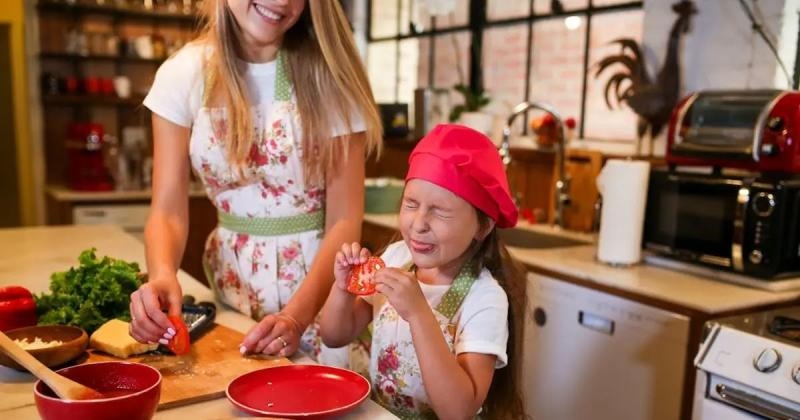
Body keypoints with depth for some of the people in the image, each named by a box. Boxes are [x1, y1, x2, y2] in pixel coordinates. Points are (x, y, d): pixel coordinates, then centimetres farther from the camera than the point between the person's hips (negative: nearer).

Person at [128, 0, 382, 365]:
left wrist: (296, 317, -25)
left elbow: (345, 219, -14)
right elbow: (168, 209, -8)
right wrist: (162, 275, -29)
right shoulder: (183, 74, -5)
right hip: (231, 287, 2)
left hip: (321, 285, -2)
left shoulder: (328, 73, -11)